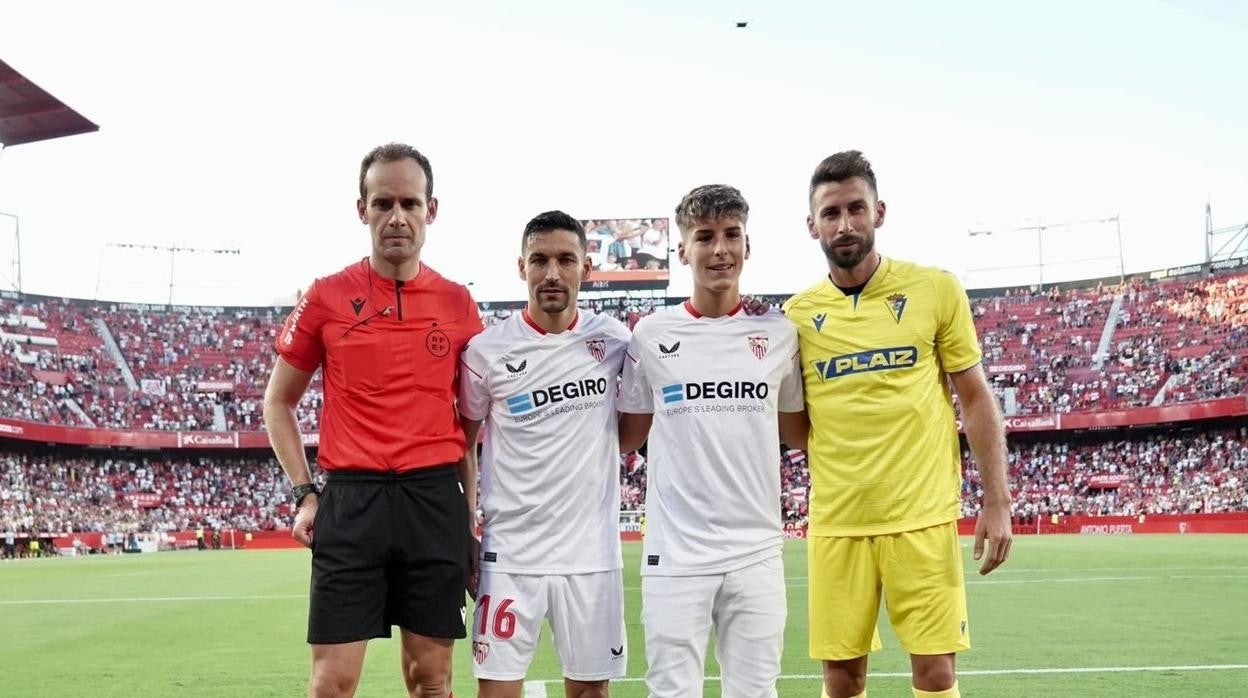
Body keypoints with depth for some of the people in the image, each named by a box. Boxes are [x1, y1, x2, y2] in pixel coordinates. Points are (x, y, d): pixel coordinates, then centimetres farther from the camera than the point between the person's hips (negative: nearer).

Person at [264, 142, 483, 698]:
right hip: (351, 500, -1)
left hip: (436, 500, 2)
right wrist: (304, 494, 0)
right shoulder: (326, 297, 1)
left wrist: (469, 502, 9)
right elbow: (277, 402, 10)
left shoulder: (458, 304, 6)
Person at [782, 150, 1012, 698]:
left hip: (922, 516, -2)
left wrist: (997, 502, -2)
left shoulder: (935, 290, -1)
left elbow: (975, 398, 3)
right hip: (836, 522, 2)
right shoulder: (796, 314, 4)